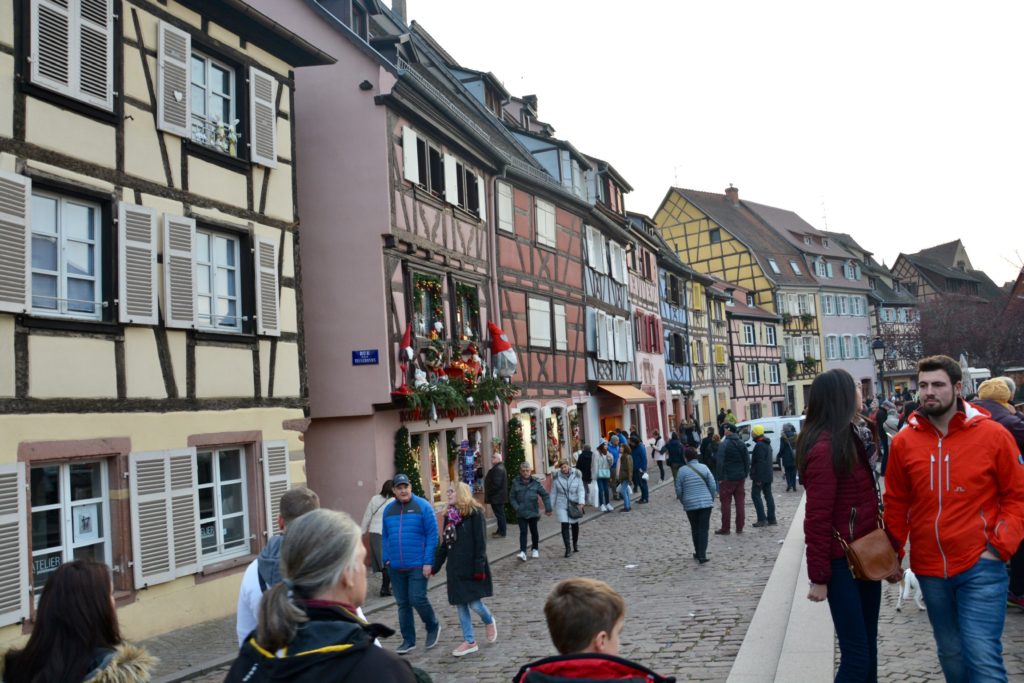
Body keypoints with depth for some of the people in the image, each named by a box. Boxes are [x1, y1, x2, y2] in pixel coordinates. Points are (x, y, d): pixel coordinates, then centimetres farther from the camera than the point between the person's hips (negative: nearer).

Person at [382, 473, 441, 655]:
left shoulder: (423, 506, -5)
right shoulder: (388, 510, 8)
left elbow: (432, 535, -8)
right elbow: (385, 537, 14)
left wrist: (428, 562, -13)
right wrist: (387, 559, 3)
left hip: (417, 565, -4)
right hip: (396, 567, 4)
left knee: (417, 599, -7)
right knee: (402, 604, 9)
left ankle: (433, 627, 20)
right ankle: (408, 640, 22)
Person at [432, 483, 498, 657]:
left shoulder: (475, 513, -10)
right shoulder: (449, 516, 9)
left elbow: (480, 542, -13)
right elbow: (444, 544, 15)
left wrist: (479, 567, -18)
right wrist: (435, 567, 14)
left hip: (471, 567, -6)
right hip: (455, 568, 6)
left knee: (474, 603, -7)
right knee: (460, 605, 7)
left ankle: (489, 621, 25)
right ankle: (469, 642, 18)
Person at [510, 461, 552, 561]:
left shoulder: (536, 482, -3)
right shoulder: (516, 482, -2)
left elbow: (545, 495, 1)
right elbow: (512, 497, 2)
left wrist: (548, 508, -5)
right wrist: (516, 507, -10)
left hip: (533, 512, 1)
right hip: (521, 513, -1)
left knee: (534, 531, 14)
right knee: (523, 532, -9)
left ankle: (535, 549, 32)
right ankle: (522, 552, -13)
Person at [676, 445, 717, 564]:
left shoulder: (682, 470, -5)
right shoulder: (704, 468, -2)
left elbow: (678, 490, -3)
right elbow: (713, 486, -2)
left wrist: (684, 502, 14)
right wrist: (711, 499, 12)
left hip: (690, 505, 0)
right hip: (706, 503, 0)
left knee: (695, 529, 14)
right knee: (704, 529, 2)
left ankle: (698, 553, 22)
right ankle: (702, 555, -6)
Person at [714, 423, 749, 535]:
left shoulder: (724, 444, -12)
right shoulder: (741, 444, 8)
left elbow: (720, 462, -16)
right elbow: (747, 461, 10)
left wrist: (720, 477, -11)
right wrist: (745, 474, 14)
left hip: (728, 478, -6)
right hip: (740, 477, 6)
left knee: (726, 503, 1)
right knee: (740, 502, 9)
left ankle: (725, 529, 3)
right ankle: (739, 528, 12)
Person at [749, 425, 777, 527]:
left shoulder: (759, 445, -18)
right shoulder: (767, 444, 15)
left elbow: (760, 462, -23)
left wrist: (758, 478, -22)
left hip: (760, 476, -10)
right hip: (768, 475, 10)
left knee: (756, 495, -4)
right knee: (768, 495, 11)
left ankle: (762, 519, -7)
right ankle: (771, 519, 12)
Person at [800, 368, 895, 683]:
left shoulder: (846, 439, 11)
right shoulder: (825, 448, -20)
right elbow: (818, 518, -21)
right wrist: (819, 577, -18)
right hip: (842, 563, -10)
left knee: (868, 647, 17)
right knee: (856, 656, -5)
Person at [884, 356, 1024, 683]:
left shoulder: (992, 435, -6)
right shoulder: (903, 442, 1)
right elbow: (896, 503, 9)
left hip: (980, 566, -3)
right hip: (930, 569, 3)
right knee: (951, 653, 16)